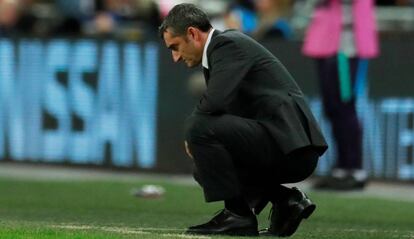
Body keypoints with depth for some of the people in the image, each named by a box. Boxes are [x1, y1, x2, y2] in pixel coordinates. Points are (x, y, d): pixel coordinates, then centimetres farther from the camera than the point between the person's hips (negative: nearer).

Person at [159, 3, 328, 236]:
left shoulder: (229, 43, -9)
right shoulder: (224, 46, 21)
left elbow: (214, 102, -22)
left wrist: (193, 137, -4)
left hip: (288, 145, -10)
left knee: (199, 127, -20)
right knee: (205, 169, 23)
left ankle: (238, 214, -11)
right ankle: (285, 200, 10)